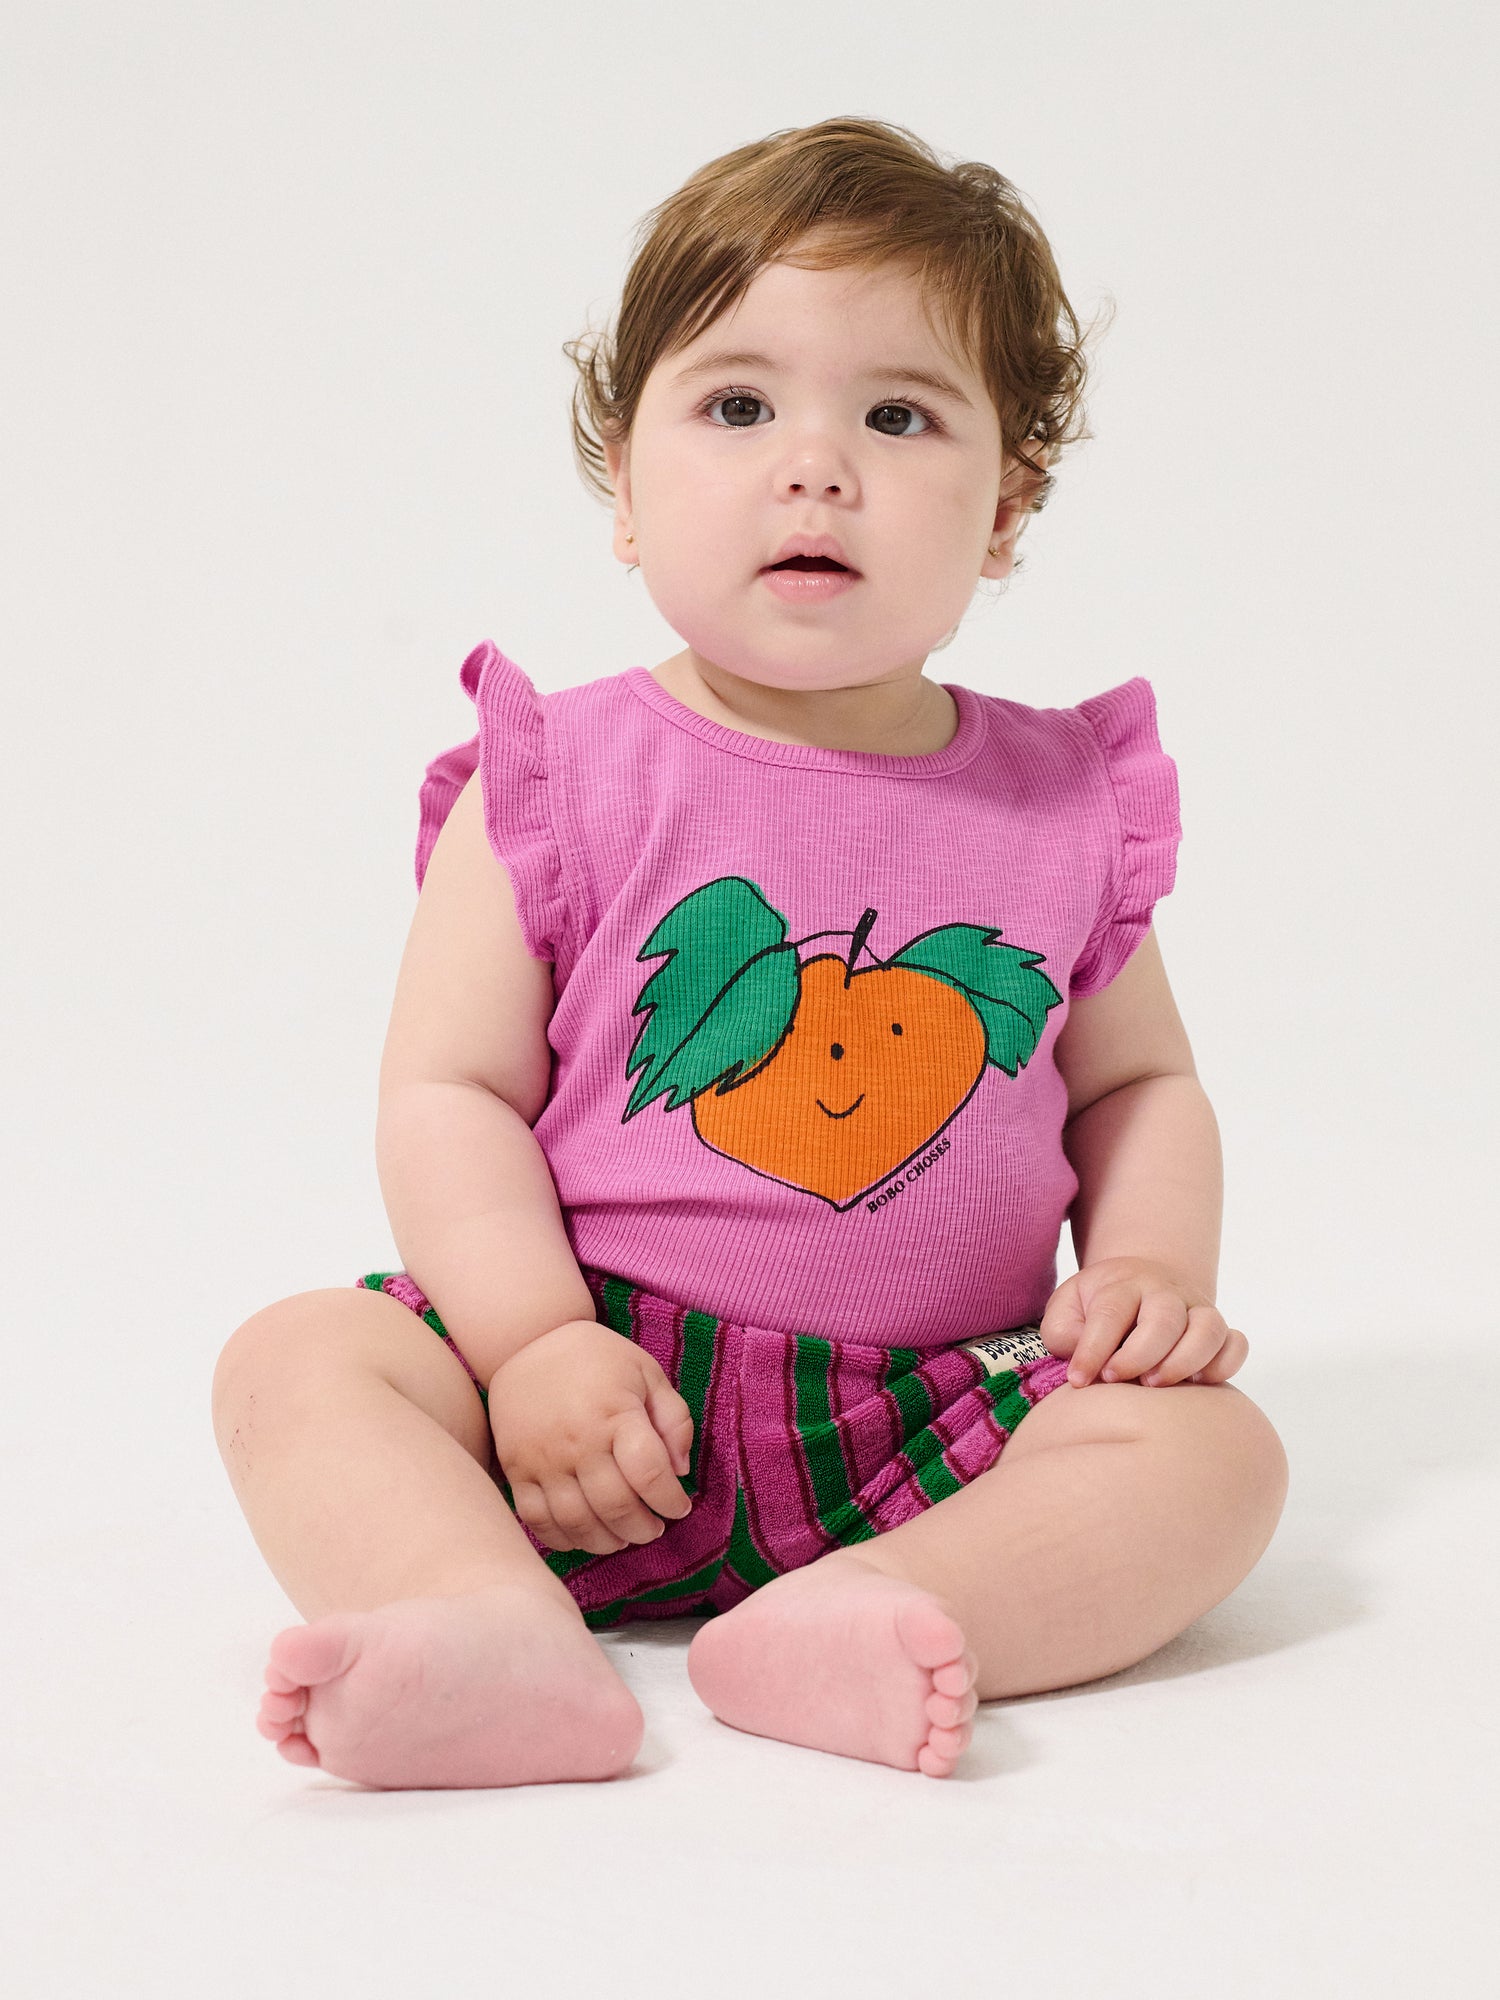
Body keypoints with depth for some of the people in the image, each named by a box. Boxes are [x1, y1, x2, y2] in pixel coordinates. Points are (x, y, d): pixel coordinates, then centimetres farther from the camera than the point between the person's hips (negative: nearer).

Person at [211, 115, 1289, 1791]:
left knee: (1210, 1448, -20)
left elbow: (1138, 1084, 16)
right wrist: (535, 1344, -17)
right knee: (294, 1362, -20)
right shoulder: (560, 782, -2)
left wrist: (1150, 1263, -3)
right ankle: (504, 1638, -43)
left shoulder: (1062, 805, 5)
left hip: (943, 1426, 2)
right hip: (608, 1399, -1)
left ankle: (853, 1627, -40)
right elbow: (448, 1092, -3)